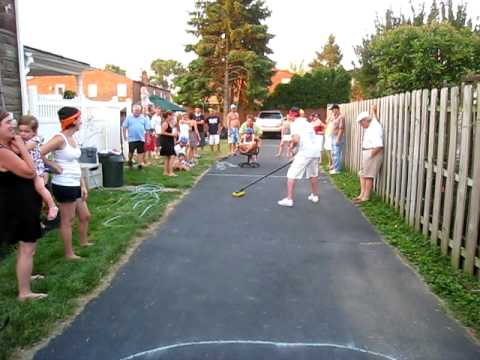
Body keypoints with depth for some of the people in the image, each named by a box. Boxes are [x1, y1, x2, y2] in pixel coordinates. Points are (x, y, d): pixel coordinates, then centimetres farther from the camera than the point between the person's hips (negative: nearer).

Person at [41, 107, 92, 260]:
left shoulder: (72, 138, 10)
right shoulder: (60, 138, -17)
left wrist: (83, 185, 11)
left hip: (75, 185, 9)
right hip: (64, 186, -9)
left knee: (85, 215, 21)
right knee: (67, 220, 4)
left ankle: (84, 242, 42)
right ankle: (69, 253, 18)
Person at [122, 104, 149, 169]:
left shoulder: (143, 118, 5)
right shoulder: (129, 117, 2)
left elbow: (147, 128, 6)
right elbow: (124, 127, 3)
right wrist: (124, 135, -2)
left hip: (141, 139, 1)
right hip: (132, 139, -1)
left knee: (141, 152, 4)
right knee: (131, 151, 4)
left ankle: (140, 163, 10)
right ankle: (130, 161, 28)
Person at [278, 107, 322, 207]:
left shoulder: (295, 124, -1)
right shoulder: (307, 123, 23)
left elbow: (296, 139, -15)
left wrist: (292, 146, 5)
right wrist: (294, 143, 20)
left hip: (305, 151, -8)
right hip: (315, 150, 8)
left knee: (292, 174, -2)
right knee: (313, 174, 24)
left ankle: (289, 199, -5)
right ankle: (315, 196, 35)